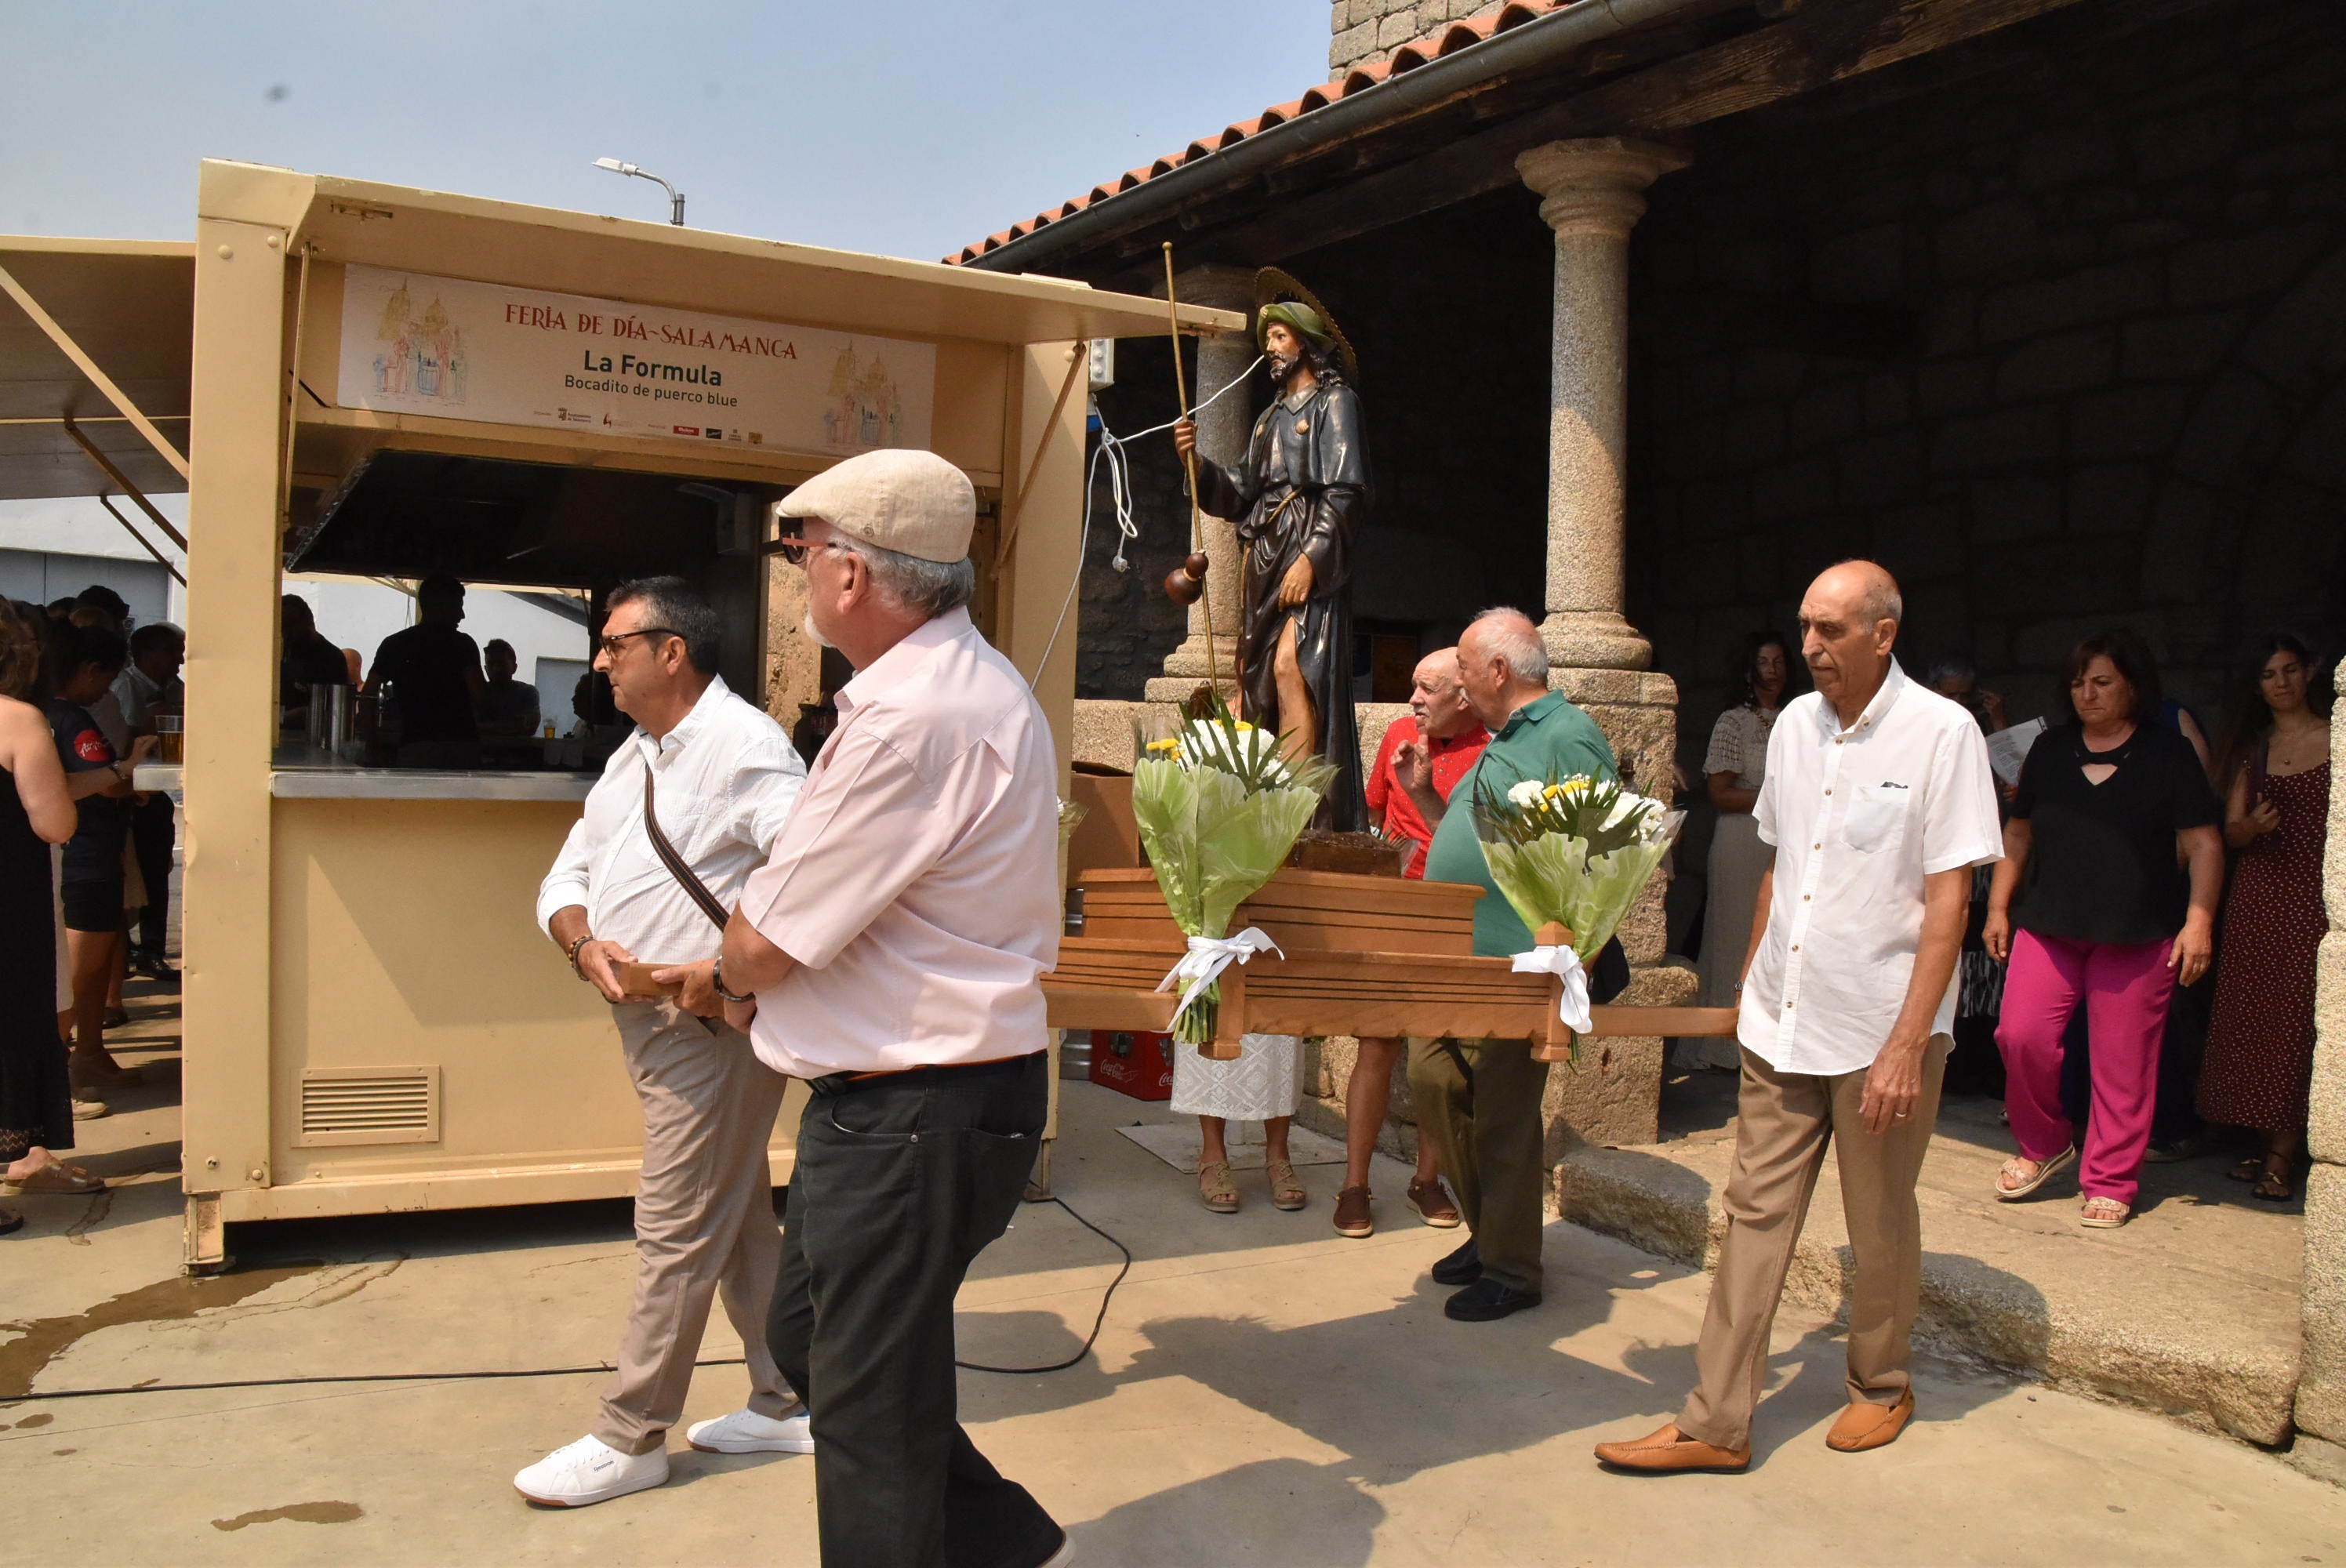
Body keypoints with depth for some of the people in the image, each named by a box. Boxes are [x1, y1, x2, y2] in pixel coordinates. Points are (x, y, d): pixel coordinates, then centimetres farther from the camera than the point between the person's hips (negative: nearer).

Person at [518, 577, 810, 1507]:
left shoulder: (744, 746, -15)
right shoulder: (634, 757, 15)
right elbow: (567, 876, 14)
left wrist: (727, 966, -26)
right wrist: (585, 945, -6)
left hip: (714, 1026, -10)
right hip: (648, 1017, 10)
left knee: (676, 1233, 1)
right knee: (738, 1221, 16)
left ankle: (630, 1439, 14)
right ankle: (786, 1404, 28)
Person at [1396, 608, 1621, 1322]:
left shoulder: (1568, 739, -12)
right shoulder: (1501, 745, 18)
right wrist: (1423, 794, 14)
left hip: (1515, 968, -9)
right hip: (1454, 962, 9)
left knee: (1503, 1116, 0)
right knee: (1431, 1081, 12)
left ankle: (1510, 1270, 15)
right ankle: (1488, 1229, 29)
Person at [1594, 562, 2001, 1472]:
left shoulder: (1942, 732, -11)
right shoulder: (1795, 723, 7)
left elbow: (1948, 898, -13)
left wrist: (1908, 1043, -16)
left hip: (1879, 1032, -5)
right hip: (1782, 1022, 5)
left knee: (1879, 1227, 12)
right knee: (1756, 1211, 6)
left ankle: (1881, 1389, 35)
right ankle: (1716, 1423, 12)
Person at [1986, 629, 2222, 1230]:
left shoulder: (2169, 753, 0)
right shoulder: (2050, 749, 10)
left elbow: (2202, 844, -2)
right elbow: (2018, 833, 16)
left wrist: (2199, 919, -11)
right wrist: (1998, 907, 12)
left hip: (2138, 934, -3)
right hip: (2048, 925, 3)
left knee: (2123, 1063, 1)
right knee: (2022, 1035, -10)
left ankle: (2110, 1184, 15)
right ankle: (2045, 1145, 14)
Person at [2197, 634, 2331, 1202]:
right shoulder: (2251, 748, 13)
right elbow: (2230, 830, 10)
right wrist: (2252, 825, -12)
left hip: (2316, 897, -4)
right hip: (2257, 895, 4)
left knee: (2298, 1022, -7)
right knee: (2252, 1019, 2)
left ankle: (2281, 1155, -3)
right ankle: (2271, 1143, 12)